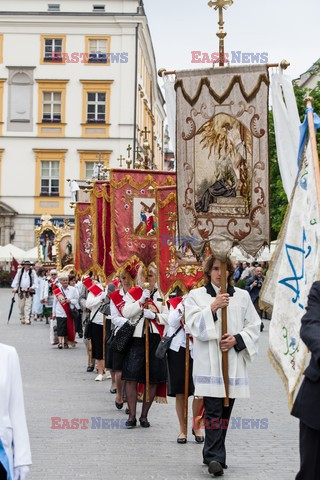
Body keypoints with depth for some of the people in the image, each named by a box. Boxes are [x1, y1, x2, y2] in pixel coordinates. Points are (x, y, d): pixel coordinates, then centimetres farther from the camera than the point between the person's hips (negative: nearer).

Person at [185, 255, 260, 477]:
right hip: (208, 362, -3)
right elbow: (194, 325, -6)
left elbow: (254, 326, 9)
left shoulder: (242, 296, 11)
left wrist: (237, 339, -8)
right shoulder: (196, 296, 6)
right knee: (213, 411, -10)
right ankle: (215, 457, -11)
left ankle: (212, 454, 21)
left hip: (234, 361, 3)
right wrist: (212, 307, -18)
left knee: (225, 411, 8)